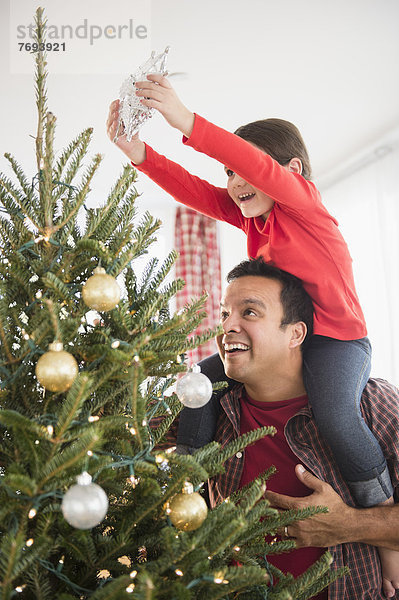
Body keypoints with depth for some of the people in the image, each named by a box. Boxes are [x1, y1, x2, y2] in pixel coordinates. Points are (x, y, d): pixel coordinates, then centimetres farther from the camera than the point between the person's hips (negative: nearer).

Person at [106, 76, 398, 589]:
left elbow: (262, 169, -34)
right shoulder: (248, 212, 6)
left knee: (334, 413, -35)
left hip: (336, 338, -7)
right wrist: (139, 153, -20)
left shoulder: (304, 200, -14)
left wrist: (186, 123, -42)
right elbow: (192, 189, -4)